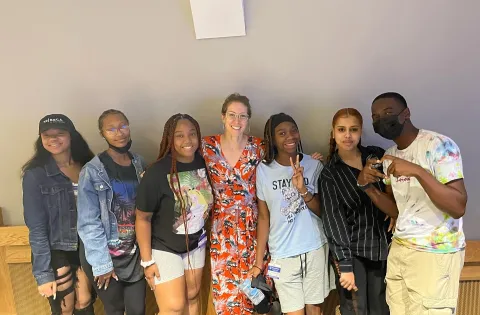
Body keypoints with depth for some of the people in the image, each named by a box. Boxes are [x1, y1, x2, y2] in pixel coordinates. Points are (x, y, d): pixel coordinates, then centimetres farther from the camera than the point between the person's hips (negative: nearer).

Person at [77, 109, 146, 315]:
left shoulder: (139, 164, 0)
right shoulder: (92, 171, -15)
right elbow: (88, 223, -15)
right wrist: (101, 264, -13)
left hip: (135, 252, 4)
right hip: (105, 255, -3)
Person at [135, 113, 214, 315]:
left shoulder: (204, 163, -10)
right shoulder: (157, 172, -25)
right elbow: (143, 218, -17)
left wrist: (204, 234, 8)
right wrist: (147, 260, -13)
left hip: (196, 243, 5)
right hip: (164, 248, -5)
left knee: (192, 297, 20)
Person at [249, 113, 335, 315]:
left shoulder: (314, 165, -4)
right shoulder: (264, 170, -6)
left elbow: (322, 212, -3)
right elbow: (263, 217, -1)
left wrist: (303, 190, -22)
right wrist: (259, 261, 1)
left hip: (315, 249, 1)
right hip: (283, 254, -1)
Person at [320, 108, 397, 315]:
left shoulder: (377, 156, 1)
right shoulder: (329, 173, -6)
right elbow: (334, 220, -10)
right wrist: (344, 265, -13)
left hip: (381, 244, 3)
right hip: (351, 249, -3)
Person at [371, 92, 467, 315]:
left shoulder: (439, 145, -13)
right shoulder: (389, 156, 8)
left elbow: (458, 207, -22)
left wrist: (418, 171, -32)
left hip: (435, 254, -6)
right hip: (398, 249, 6)